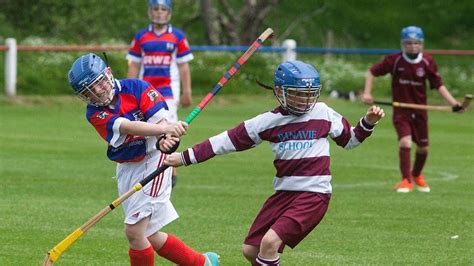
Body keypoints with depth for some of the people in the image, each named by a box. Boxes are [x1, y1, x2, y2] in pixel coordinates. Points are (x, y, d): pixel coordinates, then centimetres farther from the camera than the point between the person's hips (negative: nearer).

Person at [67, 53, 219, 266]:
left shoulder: (136, 88, -11)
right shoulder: (94, 114, -8)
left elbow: (160, 119, -16)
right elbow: (128, 128, -25)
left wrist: (165, 139, -40)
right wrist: (165, 129, -41)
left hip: (152, 160, -5)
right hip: (126, 169, 5)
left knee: (134, 231, -14)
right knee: (149, 237, 10)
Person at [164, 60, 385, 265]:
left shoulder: (323, 114, -1)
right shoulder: (269, 121, 1)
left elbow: (349, 139, 15)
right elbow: (227, 141, 2)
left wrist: (368, 122, -3)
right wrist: (185, 158, 0)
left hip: (314, 194, -4)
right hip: (284, 194, 4)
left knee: (270, 241, -21)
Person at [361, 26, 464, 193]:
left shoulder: (427, 62, -6)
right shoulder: (394, 60, -11)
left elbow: (438, 85, -1)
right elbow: (373, 71, 0)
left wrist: (453, 103, -11)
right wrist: (367, 92, -11)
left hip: (420, 110, 3)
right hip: (401, 110, -3)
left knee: (423, 147, 14)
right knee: (405, 142, -22)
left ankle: (417, 175, 42)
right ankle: (406, 180, -13)